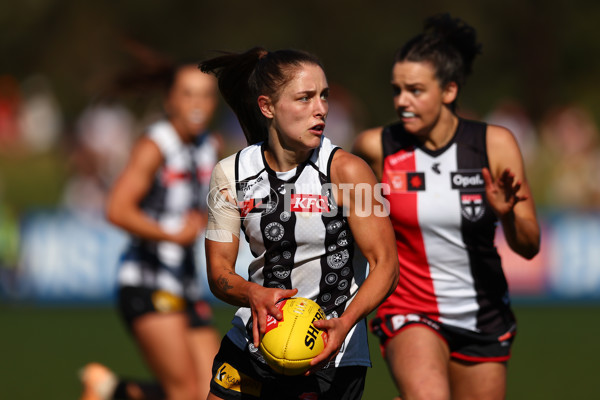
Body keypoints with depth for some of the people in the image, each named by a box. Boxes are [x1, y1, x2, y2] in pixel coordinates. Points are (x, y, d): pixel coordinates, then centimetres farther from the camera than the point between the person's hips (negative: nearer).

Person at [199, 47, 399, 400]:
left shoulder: (347, 171, -12)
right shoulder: (231, 174, -2)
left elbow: (385, 264, -14)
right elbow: (219, 271, -2)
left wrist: (344, 323, -31)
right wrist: (254, 296, -25)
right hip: (253, 343, 4)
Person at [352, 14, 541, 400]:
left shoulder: (495, 144, -8)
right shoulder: (376, 147, -10)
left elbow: (529, 246, -8)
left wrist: (507, 214, -26)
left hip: (483, 316, 3)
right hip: (409, 311, -3)